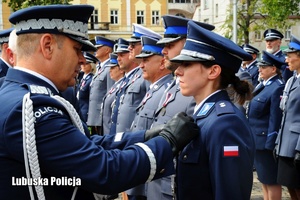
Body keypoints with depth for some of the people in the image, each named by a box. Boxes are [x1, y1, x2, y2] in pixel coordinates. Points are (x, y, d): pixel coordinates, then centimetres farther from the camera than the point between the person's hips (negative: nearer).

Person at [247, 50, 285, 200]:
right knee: (263, 177, 18)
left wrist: (270, 143, -21)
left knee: (271, 180, 1)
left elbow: (275, 118, -21)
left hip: (266, 140, -10)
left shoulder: (277, 88, -18)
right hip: (257, 138, 10)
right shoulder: (263, 85, 11)